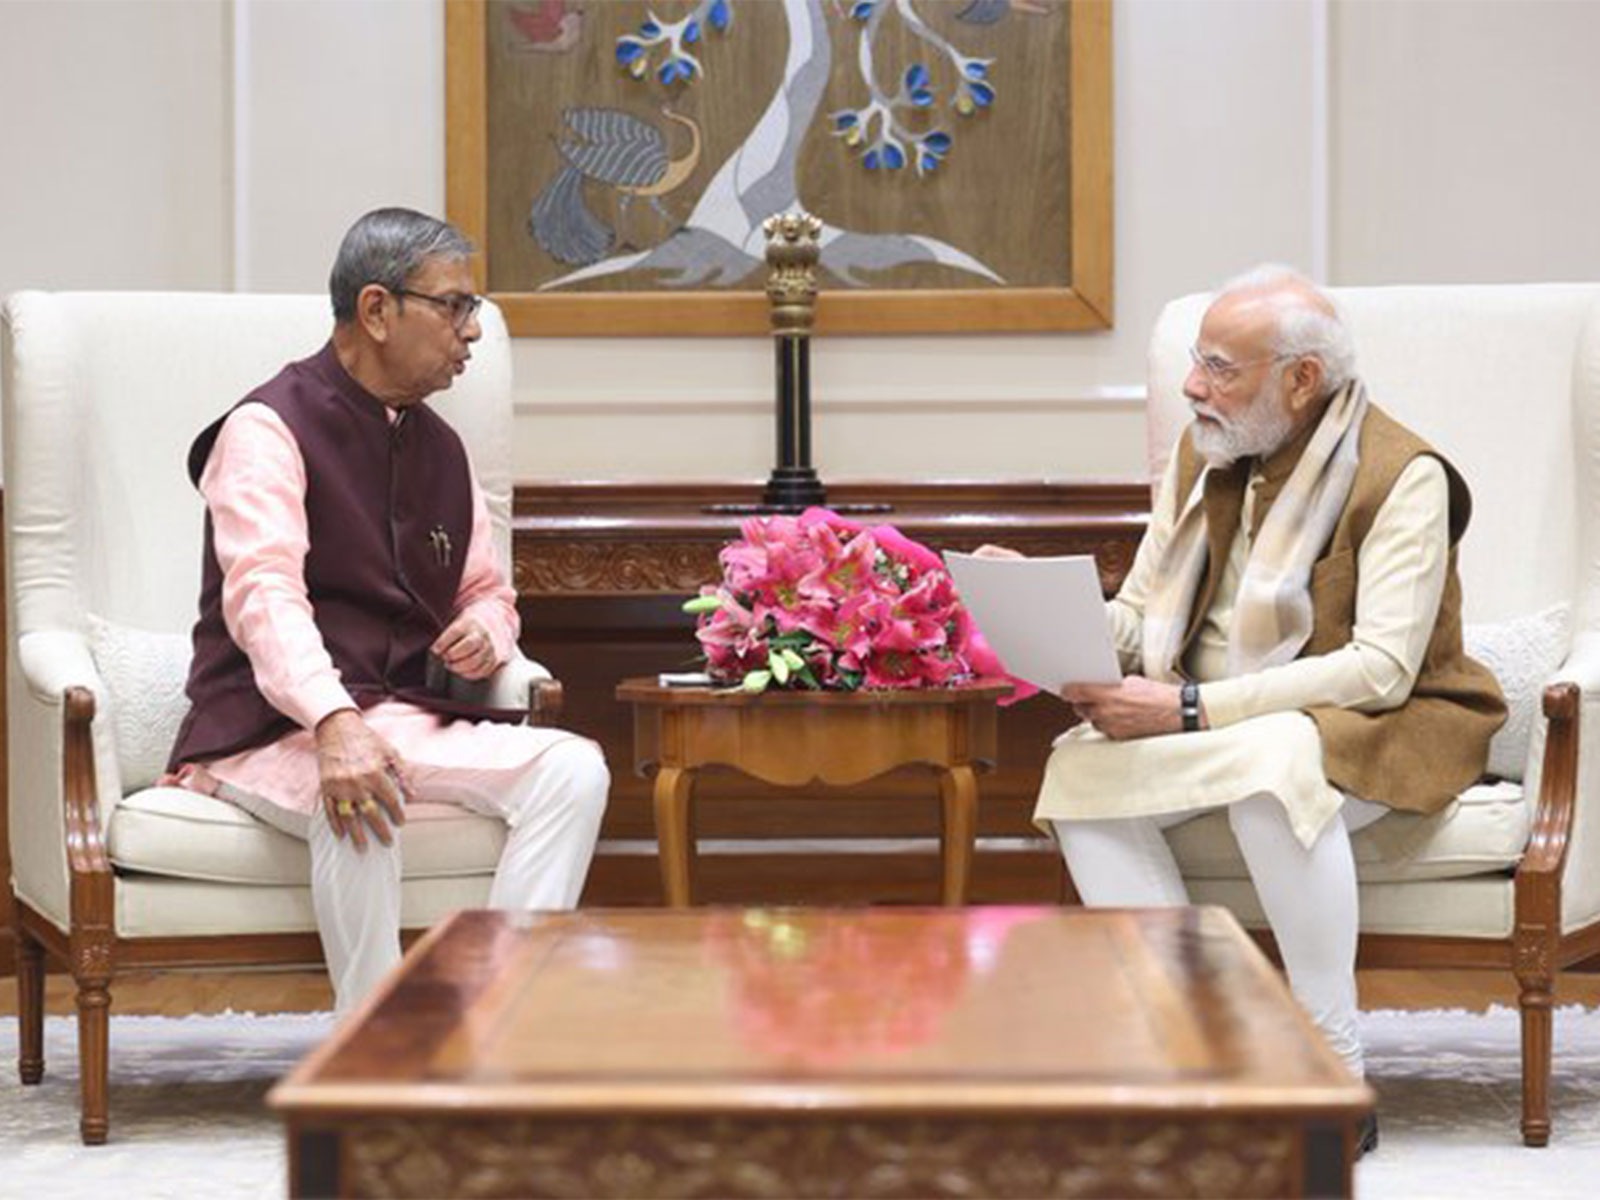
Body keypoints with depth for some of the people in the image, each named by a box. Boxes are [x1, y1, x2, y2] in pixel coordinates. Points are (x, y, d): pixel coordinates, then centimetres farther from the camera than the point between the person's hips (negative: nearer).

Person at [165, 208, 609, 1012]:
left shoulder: (439, 447, 16)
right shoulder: (269, 428, -7)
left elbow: (488, 590, 28)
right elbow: (264, 592, -23)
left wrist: (486, 632, 1)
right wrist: (333, 724, -40)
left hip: (412, 722, 7)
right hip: (276, 733, -7)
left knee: (574, 768, -18)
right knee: (357, 795, -39)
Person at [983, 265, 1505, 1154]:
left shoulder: (1403, 477, -14)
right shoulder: (1203, 455, 7)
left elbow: (1382, 669, -24)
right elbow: (1133, 619, 9)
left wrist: (1190, 709, -29)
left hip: (1369, 732, -6)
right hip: (1212, 733, 6)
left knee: (1269, 765, -39)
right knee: (1081, 769, -23)